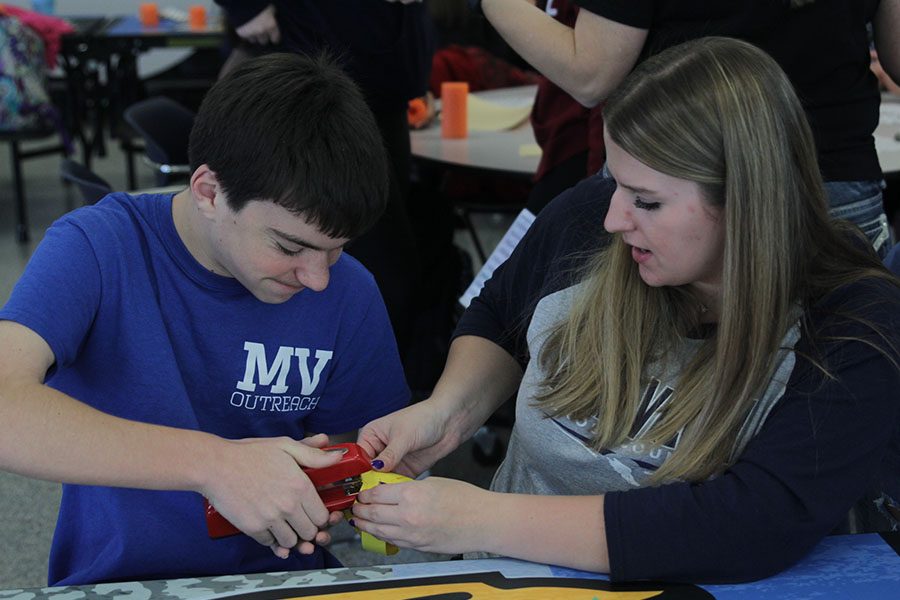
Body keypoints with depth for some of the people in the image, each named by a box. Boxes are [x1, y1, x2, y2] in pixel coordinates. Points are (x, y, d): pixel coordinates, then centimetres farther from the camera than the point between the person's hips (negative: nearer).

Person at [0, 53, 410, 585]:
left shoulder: (348, 292, -5)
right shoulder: (98, 249, -13)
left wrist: (326, 496, -16)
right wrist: (213, 462, -33)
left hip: (284, 575, 2)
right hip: (116, 577, -2)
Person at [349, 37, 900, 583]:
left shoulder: (854, 337, -19)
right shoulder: (589, 216, -6)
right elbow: (497, 321, 13)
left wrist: (481, 521, -29)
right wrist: (448, 410, -8)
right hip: (508, 577, 4)